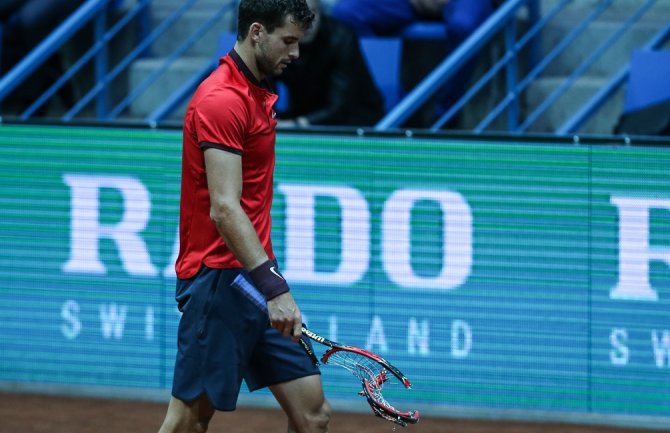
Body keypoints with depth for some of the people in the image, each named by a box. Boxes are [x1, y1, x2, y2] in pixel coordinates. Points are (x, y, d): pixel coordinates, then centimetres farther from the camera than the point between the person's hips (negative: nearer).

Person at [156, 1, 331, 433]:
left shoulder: (258, 93, 14)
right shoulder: (221, 99, -17)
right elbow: (224, 209, -26)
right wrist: (274, 287, -33)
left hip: (255, 276, 9)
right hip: (218, 280, -9)